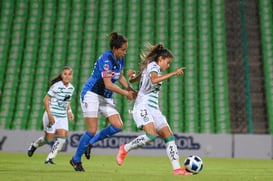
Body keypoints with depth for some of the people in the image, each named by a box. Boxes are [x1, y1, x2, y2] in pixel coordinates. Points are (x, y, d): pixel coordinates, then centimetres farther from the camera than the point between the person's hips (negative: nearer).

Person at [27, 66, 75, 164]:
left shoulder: (71, 88, 5)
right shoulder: (56, 86, -15)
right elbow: (46, 100, -14)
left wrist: (69, 111, 6)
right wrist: (49, 115, -21)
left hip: (63, 117, 5)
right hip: (52, 115, -5)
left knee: (63, 136, -13)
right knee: (49, 139, 0)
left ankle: (49, 158, -3)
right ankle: (34, 145, 32)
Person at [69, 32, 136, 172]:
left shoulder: (120, 59, 3)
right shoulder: (106, 59, -23)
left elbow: (120, 77, 20)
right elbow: (108, 84, -27)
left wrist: (130, 90, 5)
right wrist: (126, 93, -18)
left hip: (106, 97, 8)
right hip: (91, 94, -8)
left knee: (118, 126, -8)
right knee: (92, 131, -11)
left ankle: (90, 142, 12)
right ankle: (76, 159, 8)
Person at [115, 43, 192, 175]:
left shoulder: (148, 68, 23)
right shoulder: (153, 66, -5)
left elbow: (132, 80, 29)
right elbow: (154, 80, -29)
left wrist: (132, 75, 45)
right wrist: (173, 73, -29)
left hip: (153, 109, 10)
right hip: (143, 107, -10)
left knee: (169, 136, -1)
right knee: (151, 135, -29)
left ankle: (177, 168, -6)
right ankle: (125, 149, -9)